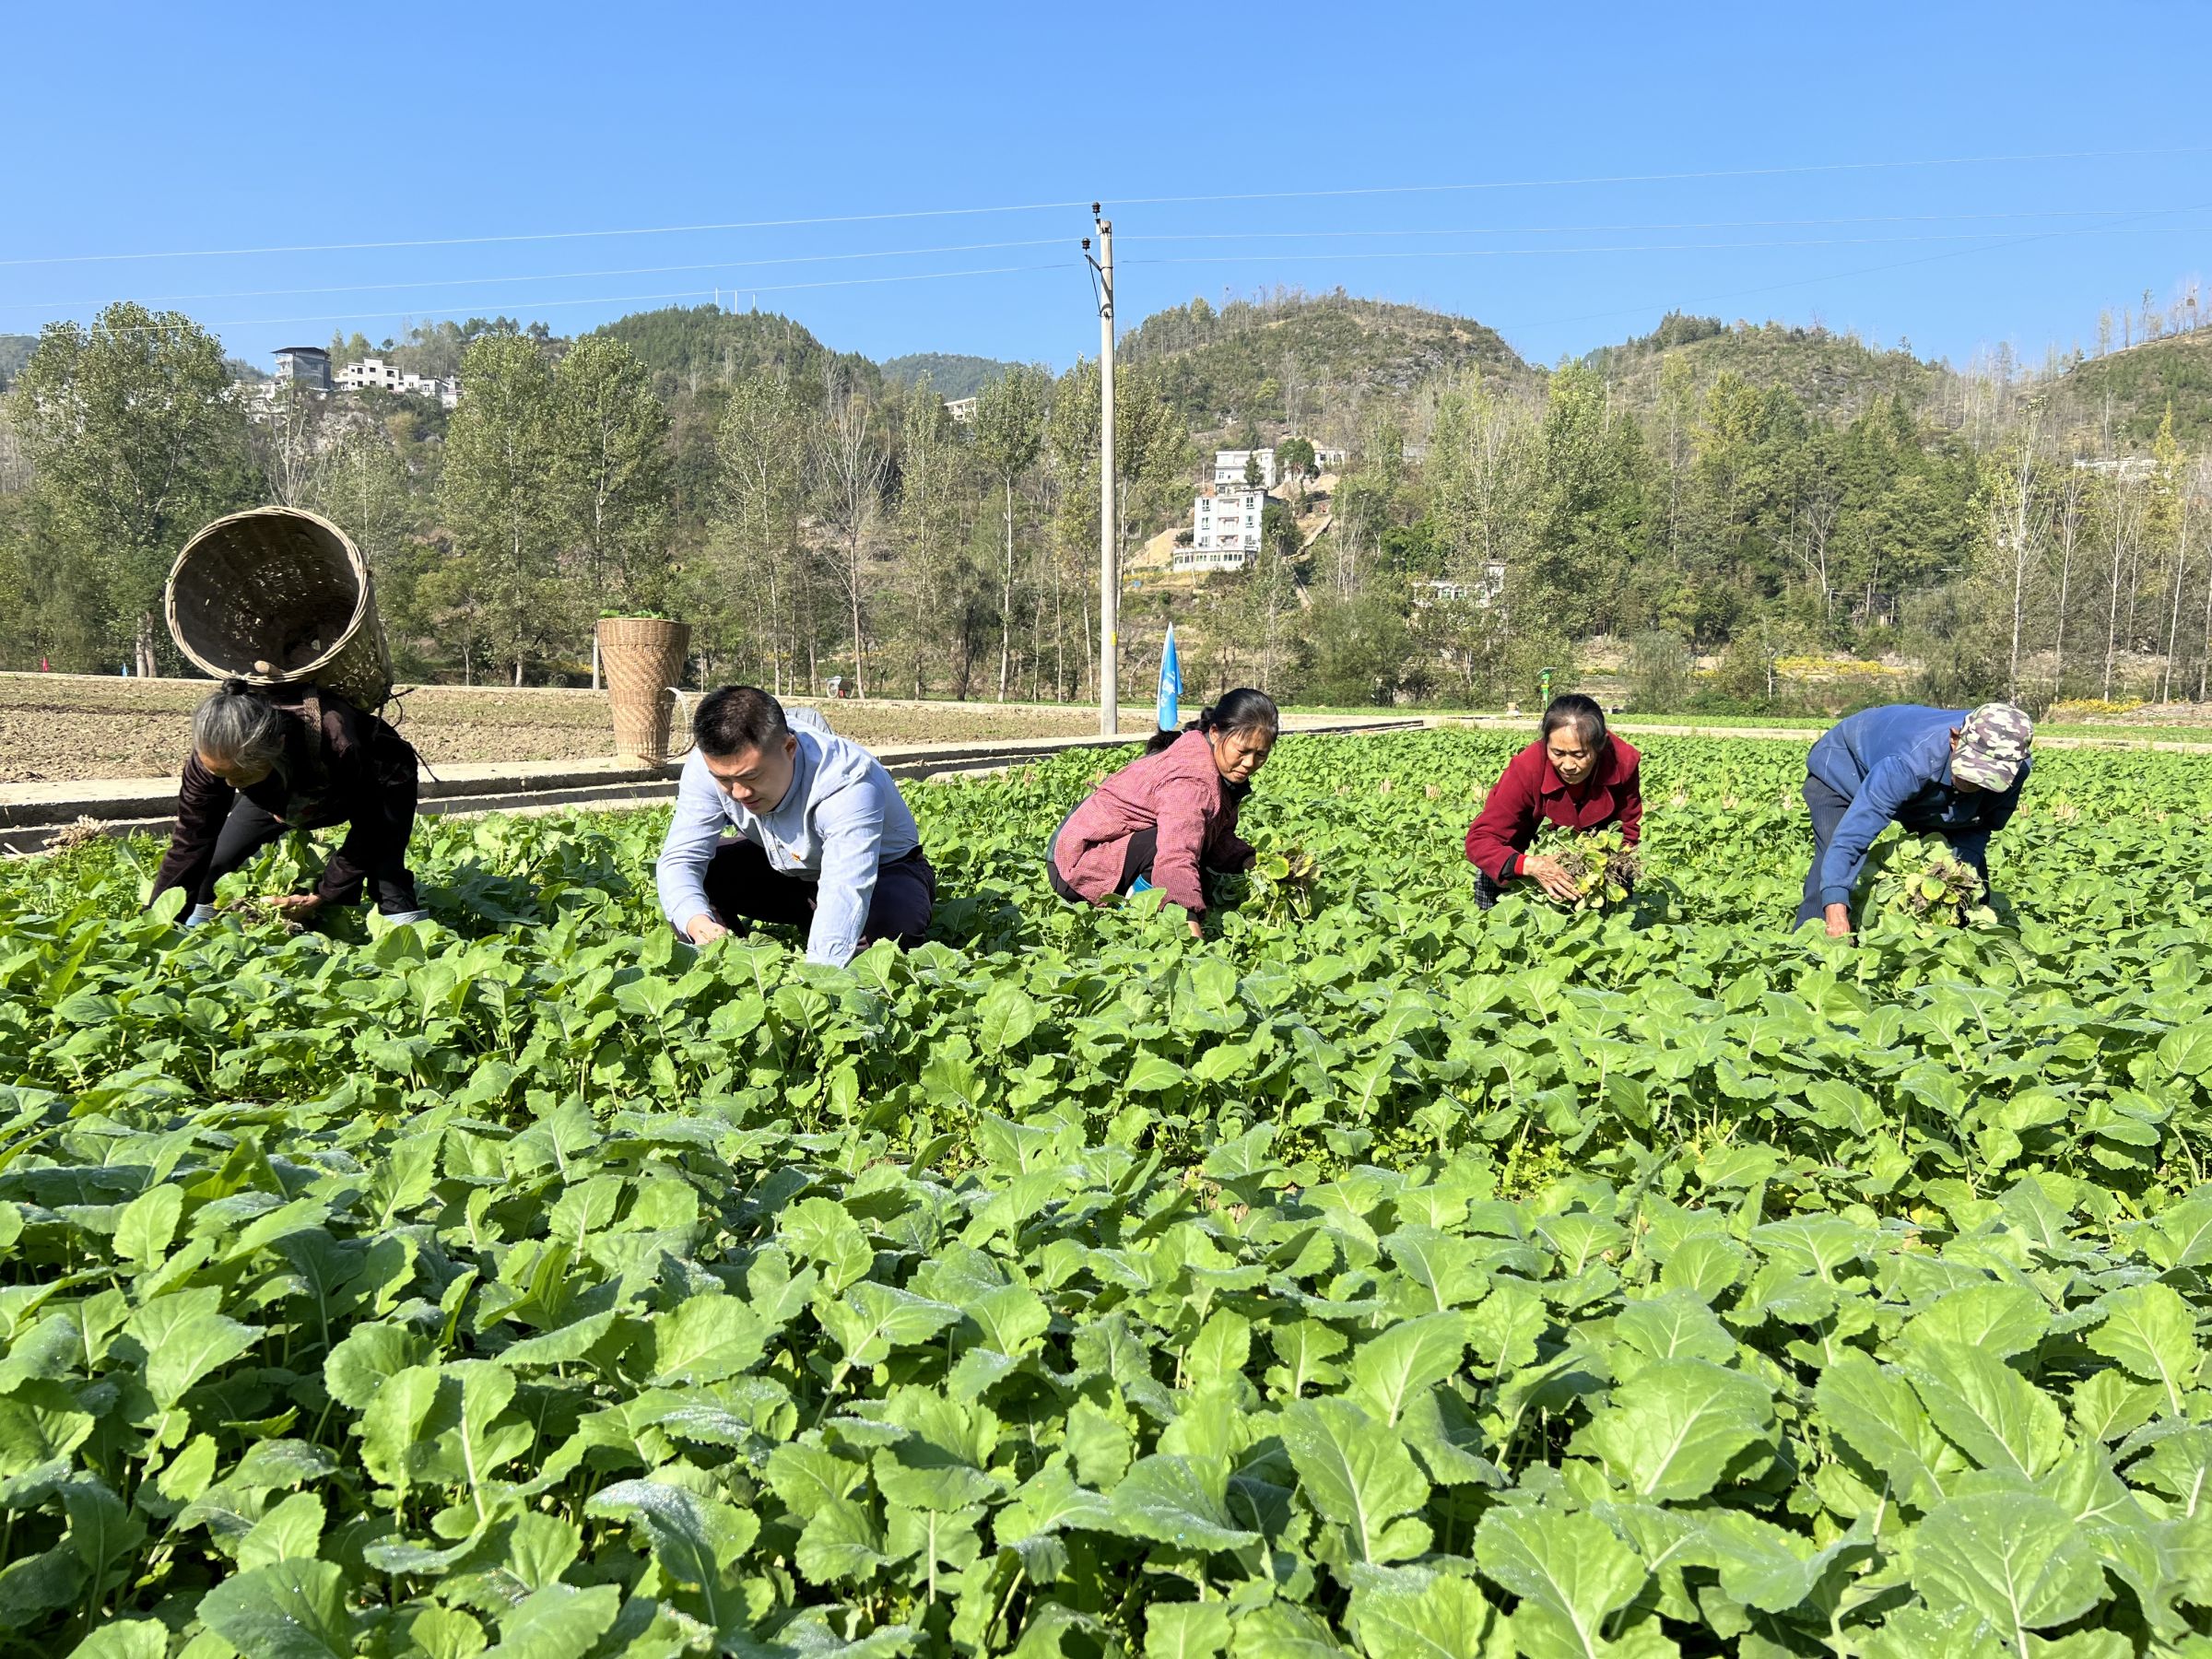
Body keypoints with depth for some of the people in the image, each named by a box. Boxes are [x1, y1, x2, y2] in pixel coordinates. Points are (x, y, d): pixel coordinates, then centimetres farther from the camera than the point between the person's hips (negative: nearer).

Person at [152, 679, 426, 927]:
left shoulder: (337, 743, -46)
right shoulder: (214, 754, -32)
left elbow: (369, 830, -30)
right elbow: (190, 840, -21)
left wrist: (320, 897, -25)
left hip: (377, 783, -4)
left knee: (384, 868, -27)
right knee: (213, 858, -6)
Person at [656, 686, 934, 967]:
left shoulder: (848, 785, -40)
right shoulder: (710, 764, -25)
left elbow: (846, 894, -50)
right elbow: (679, 859, -25)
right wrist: (697, 922, -47)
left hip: (880, 869, -4)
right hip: (784, 868, 5)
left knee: (889, 916, -39)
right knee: (689, 876, -17)